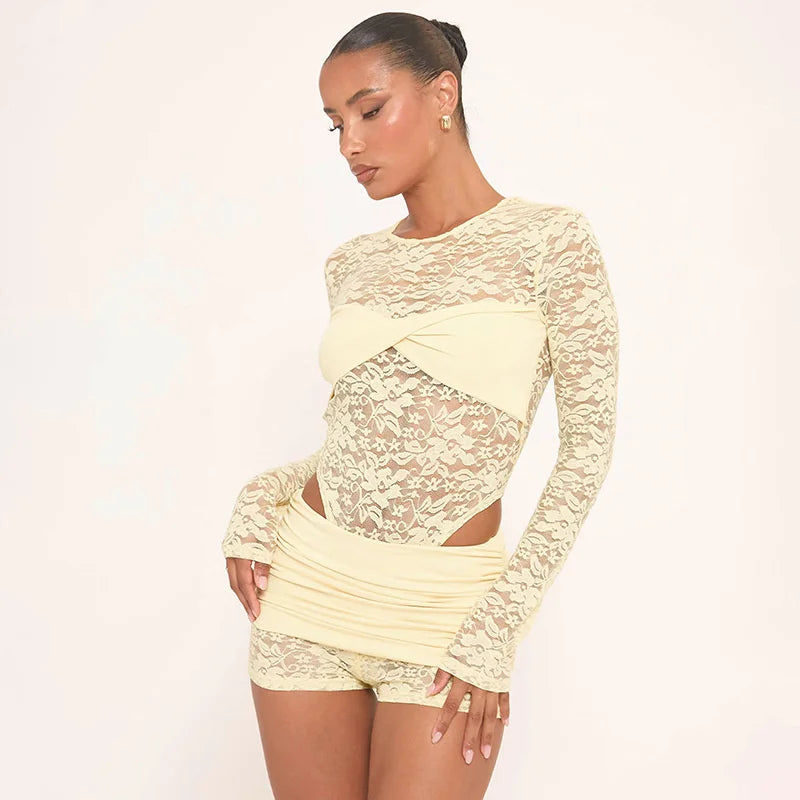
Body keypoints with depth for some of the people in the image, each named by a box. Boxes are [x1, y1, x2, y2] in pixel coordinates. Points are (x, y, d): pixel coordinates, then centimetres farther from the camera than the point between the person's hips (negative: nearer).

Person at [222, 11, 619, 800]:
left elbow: (589, 441, -7)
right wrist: (262, 497, -2)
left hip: (444, 608, -4)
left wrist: (500, 622, -11)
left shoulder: (548, 240, -6)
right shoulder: (352, 262, 8)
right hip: (307, 586, 4)